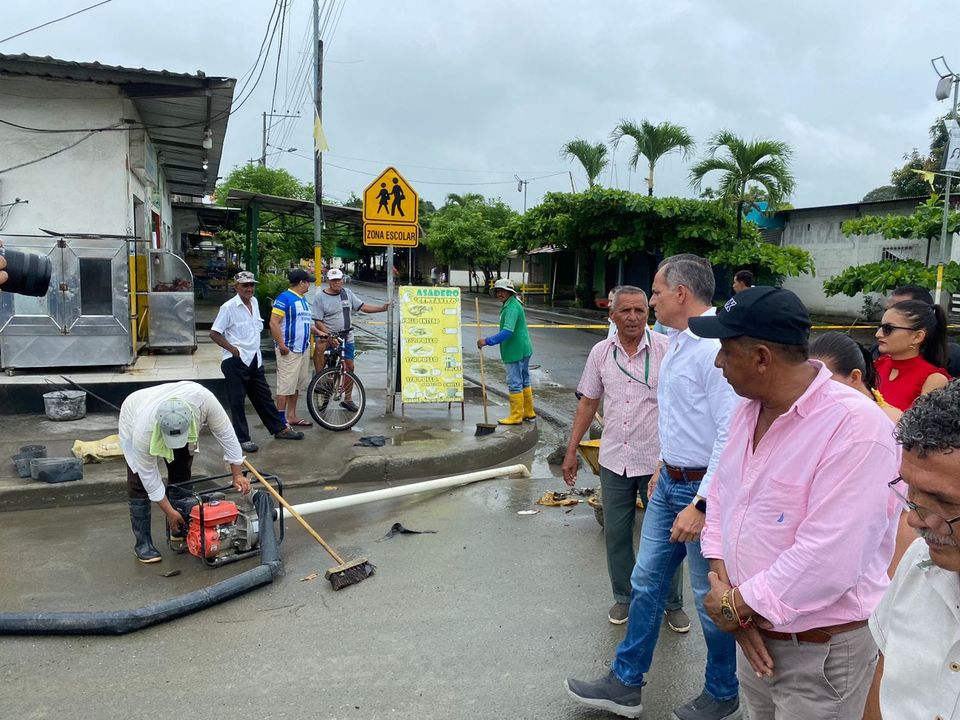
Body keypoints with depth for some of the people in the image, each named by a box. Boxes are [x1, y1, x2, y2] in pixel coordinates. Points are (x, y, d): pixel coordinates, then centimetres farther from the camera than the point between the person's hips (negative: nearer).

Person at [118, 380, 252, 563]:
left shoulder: (203, 398, -41)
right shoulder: (144, 430, -43)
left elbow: (225, 432, -26)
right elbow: (149, 475, -30)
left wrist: (237, 475, -20)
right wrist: (169, 512, -24)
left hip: (179, 423, 3)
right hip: (134, 418, -3)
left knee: (181, 476, 1)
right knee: (140, 484, -9)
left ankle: (180, 531, 14)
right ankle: (143, 543, 0)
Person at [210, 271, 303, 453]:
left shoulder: (254, 302, 7)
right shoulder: (229, 307, -13)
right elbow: (214, 334, -12)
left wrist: (254, 348, 11)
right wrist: (233, 349, -15)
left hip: (254, 359, 7)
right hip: (236, 362, -7)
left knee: (264, 397, 16)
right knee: (237, 401, 4)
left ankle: (279, 429, 27)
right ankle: (243, 438, 13)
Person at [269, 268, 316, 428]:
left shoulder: (303, 299, 16)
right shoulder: (284, 298, -12)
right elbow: (273, 323, -17)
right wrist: (282, 345, -20)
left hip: (303, 349, 9)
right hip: (289, 350, -9)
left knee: (296, 385, 13)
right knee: (285, 385, -6)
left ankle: (291, 417, 22)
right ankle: (281, 421, -1)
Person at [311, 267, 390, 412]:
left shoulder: (347, 293, 5)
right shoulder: (320, 296, -9)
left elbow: (363, 306, 4)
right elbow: (318, 322, -12)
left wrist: (382, 308, -9)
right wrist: (329, 336, -24)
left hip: (347, 337, 4)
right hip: (327, 335, -4)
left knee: (350, 366, 6)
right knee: (319, 348, -31)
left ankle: (347, 399, 20)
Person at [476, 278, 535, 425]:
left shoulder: (512, 308, -20)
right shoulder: (512, 304, 14)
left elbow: (507, 332, -31)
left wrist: (487, 341, -30)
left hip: (515, 352, -11)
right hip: (522, 350, 11)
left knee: (514, 383, -3)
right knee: (524, 381, 17)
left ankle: (516, 416, 5)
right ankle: (529, 413, 26)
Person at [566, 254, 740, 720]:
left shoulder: (716, 348, -22)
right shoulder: (677, 342, 8)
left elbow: (731, 433, -26)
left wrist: (701, 505, -25)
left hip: (703, 488, -9)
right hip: (670, 481, 9)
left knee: (710, 597, 8)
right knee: (646, 581, 15)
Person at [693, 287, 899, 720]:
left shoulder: (855, 426, -25)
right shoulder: (748, 410, 2)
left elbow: (828, 561, -29)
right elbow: (721, 497, 9)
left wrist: (736, 604, -17)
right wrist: (723, 583, -6)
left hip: (821, 652, -7)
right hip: (755, 634, 7)